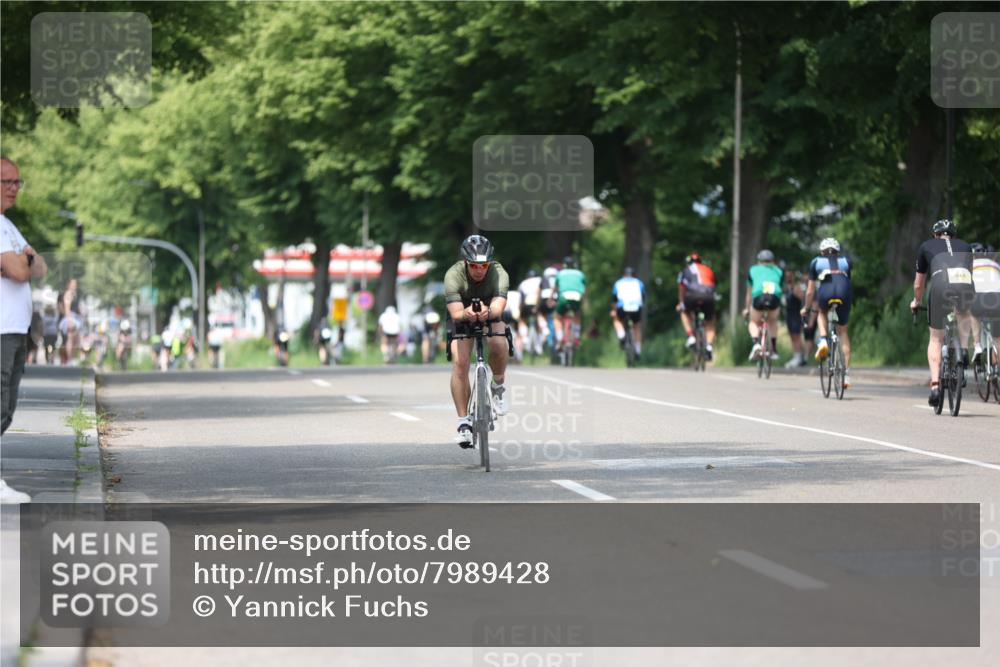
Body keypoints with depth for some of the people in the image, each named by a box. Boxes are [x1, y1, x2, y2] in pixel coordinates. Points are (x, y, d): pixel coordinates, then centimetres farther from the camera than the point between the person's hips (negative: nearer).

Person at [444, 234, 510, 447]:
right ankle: (464, 421, -10)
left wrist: (488, 312, -68)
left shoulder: (499, 274, -30)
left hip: (490, 316, 0)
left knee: (498, 344, -31)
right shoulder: (454, 275, -31)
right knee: (460, 363, -19)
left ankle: (498, 386, -3)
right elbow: (455, 313, -41)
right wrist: (466, 313, -64)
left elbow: (498, 308, -45)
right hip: (462, 317, 0)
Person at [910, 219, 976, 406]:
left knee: (935, 339, 15)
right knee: (965, 315, 38)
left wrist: (916, 302, 54)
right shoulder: (965, 247, 33)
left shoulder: (927, 247, 28)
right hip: (966, 287, 2)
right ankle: (963, 349, 14)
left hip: (941, 287, -2)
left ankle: (935, 385, 2)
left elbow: (919, 284, 35)